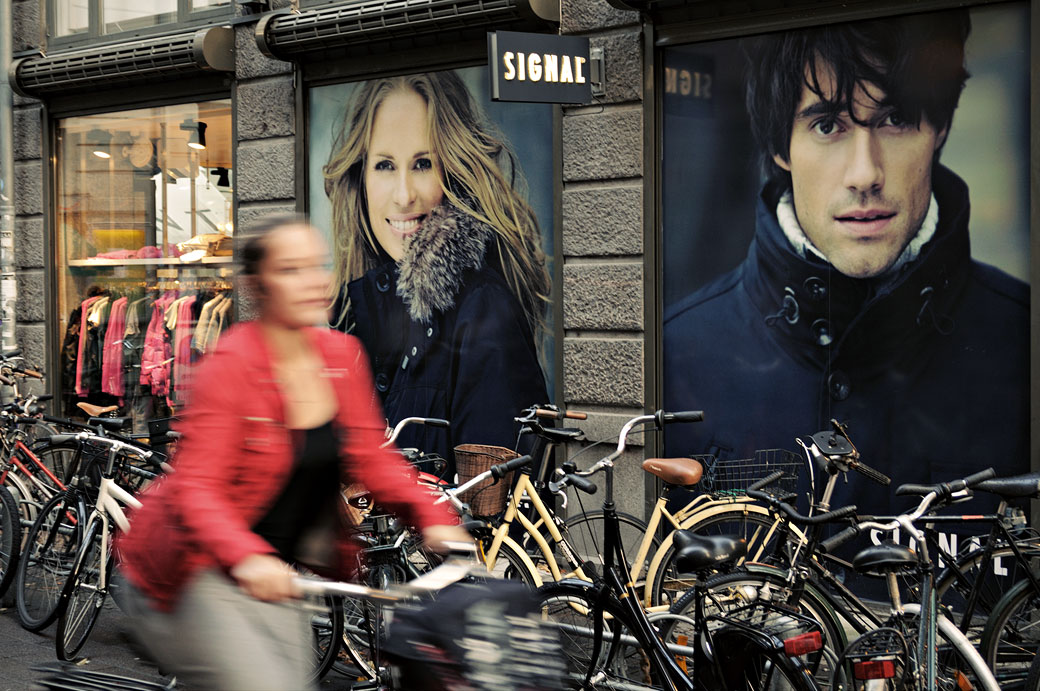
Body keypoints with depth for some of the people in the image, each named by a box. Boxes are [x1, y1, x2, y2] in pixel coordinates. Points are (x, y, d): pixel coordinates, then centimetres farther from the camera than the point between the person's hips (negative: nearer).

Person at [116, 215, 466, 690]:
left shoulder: (342, 355, 0)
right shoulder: (230, 365, -20)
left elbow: (371, 457, 5)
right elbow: (194, 489, -28)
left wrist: (432, 518, -11)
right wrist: (245, 558, -46)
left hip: (273, 570, 7)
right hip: (191, 573, -7)